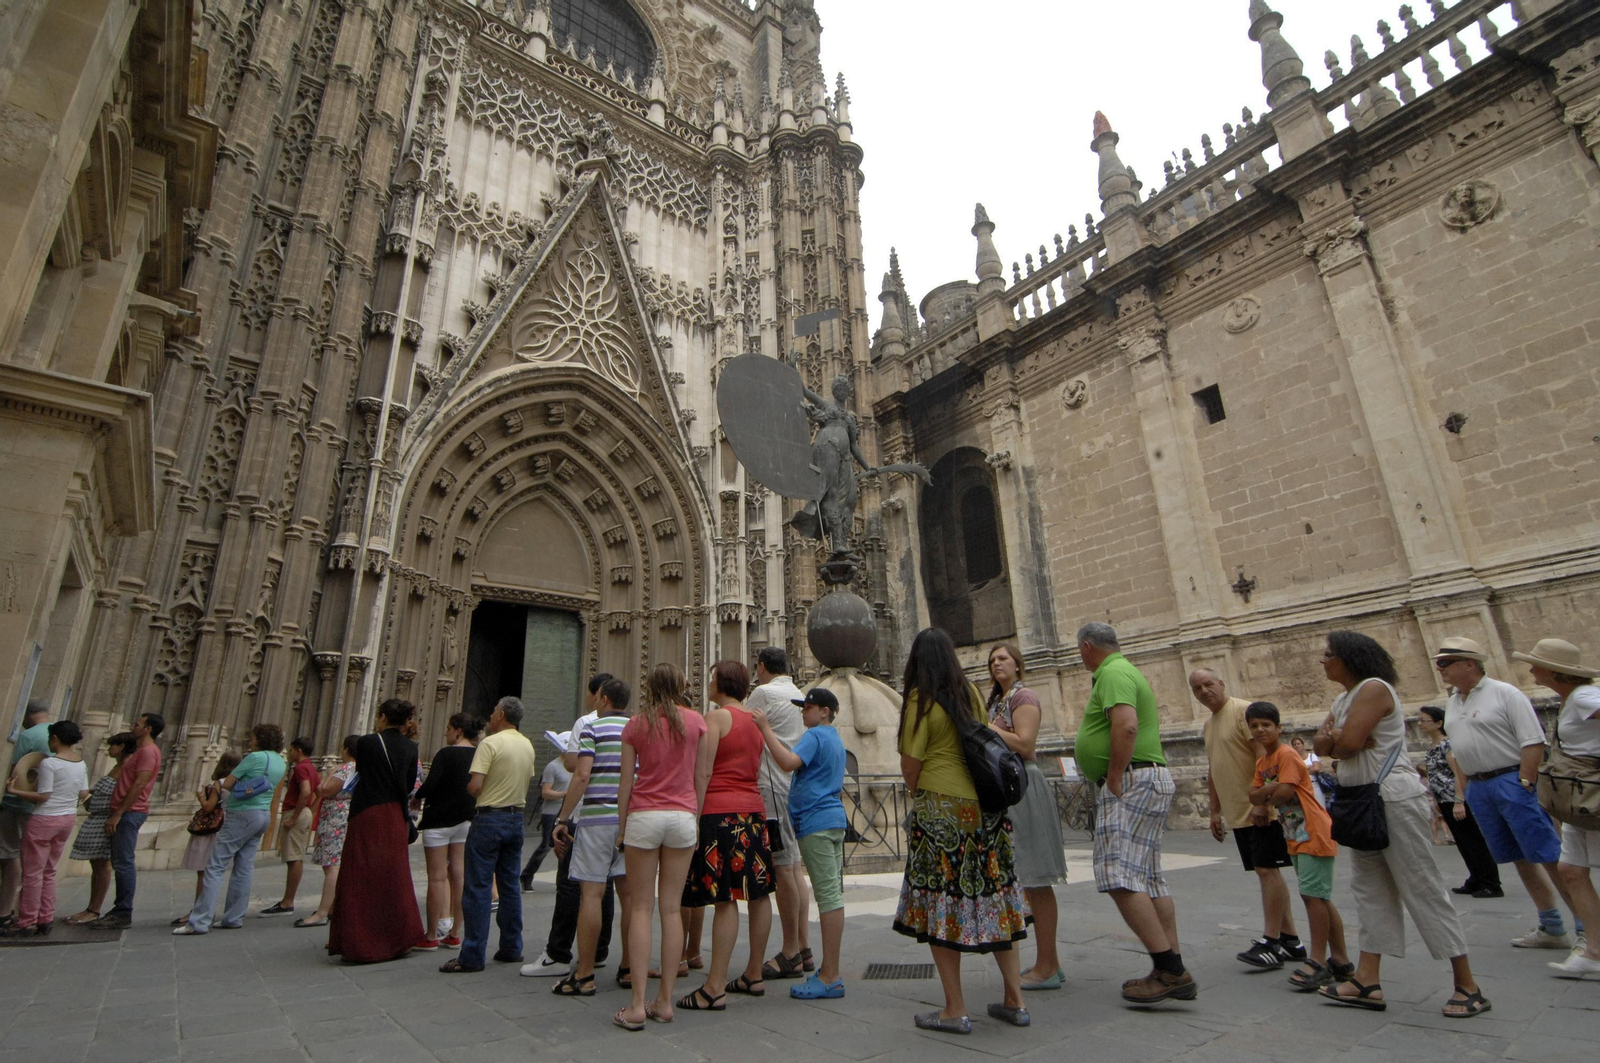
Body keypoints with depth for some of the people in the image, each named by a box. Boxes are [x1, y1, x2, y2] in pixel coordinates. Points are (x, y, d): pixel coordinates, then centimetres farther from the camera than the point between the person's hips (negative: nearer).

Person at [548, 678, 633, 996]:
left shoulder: (592, 728, -3)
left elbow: (582, 775, -12)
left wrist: (562, 819, -8)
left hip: (598, 817, -5)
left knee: (592, 893, -1)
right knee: (629, 893, 9)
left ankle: (584, 976, 4)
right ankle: (630, 969, 16)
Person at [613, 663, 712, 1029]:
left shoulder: (636, 724, 1)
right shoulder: (696, 721, 2)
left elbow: (626, 782, 1)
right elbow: (702, 775, 3)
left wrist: (621, 825, 10)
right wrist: (696, 815, 11)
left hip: (643, 816, -1)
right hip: (683, 816, 1)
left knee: (640, 908, 5)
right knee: (672, 908, 8)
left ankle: (637, 1005, 3)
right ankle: (665, 1001, 13)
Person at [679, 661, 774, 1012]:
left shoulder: (716, 717, -7)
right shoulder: (754, 722, 15)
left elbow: (703, 773, -11)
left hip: (720, 812, -8)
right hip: (754, 811, 8)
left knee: (725, 898, -7)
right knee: (757, 893, 11)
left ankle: (715, 987, -2)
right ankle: (754, 975, 22)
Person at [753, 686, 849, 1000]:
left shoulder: (815, 735, -11)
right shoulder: (835, 739, 19)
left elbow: (789, 762, -27)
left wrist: (766, 730, -22)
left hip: (816, 822, -10)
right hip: (835, 819, 10)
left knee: (828, 895, -7)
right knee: (833, 894, 12)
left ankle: (830, 978, -2)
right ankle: (831, 970, 20)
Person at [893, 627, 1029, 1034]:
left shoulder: (921, 699, -10)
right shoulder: (971, 694, 7)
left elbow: (910, 764, -12)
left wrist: (916, 795, 7)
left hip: (940, 808, -6)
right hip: (984, 806, 6)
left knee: (940, 904, 5)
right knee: (992, 898, 14)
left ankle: (955, 1010, 11)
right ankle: (1015, 1000, 22)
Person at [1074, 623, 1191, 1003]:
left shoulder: (1113, 674, -12)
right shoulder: (1126, 670, 21)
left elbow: (1126, 726, -28)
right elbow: (1150, 725, 28)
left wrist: (1113, 779, -20)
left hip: (1131, 782, -11)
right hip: (1148, 777, 11)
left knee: (1120, 878, -12)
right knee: (1148, 878, 12)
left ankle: (1169, 969, -10)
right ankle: (1173, 970, 16)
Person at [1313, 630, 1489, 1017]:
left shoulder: (1374, 688, -14)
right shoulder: (1344, 698, 15)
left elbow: (1348, 743, -24)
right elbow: (1320, 744, 7)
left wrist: (1336, 739, -3)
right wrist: (1337, 738, -12)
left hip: (1395, 800, -10)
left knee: (1423, 887, -2)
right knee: (1369, 889, 8)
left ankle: (1467, 986, 10)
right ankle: (1367, 982, 11)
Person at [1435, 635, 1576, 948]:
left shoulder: (1504, 694, -8)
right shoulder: (1452, 702, 13)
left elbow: (1533, 742, -13)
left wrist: (1525, 785, -18)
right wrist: (1464, 793, 13)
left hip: (1512, 780, -7)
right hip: (1478, 787, 7)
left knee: (1549, 857, -4)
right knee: (1520, 858, 12)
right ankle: (1551, 928, 20)